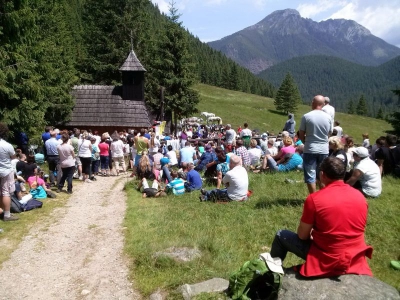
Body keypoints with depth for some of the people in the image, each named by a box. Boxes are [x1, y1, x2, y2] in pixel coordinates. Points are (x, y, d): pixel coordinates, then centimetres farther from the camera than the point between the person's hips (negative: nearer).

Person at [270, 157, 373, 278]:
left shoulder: (314, 198, -19)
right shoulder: (360, 196, -3)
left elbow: (302, 235, -10)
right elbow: (355, 229, 12)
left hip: (327, 261, -5)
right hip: (356, 260, 6)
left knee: (281, 235, 14)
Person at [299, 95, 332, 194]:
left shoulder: (306, 116, -9)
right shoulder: (328, 118, 1)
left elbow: (301, 135, -3)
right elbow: (329, 134, 9)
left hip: (310, 150, -4)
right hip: (324, 150, 4)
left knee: (310, 176, 4)